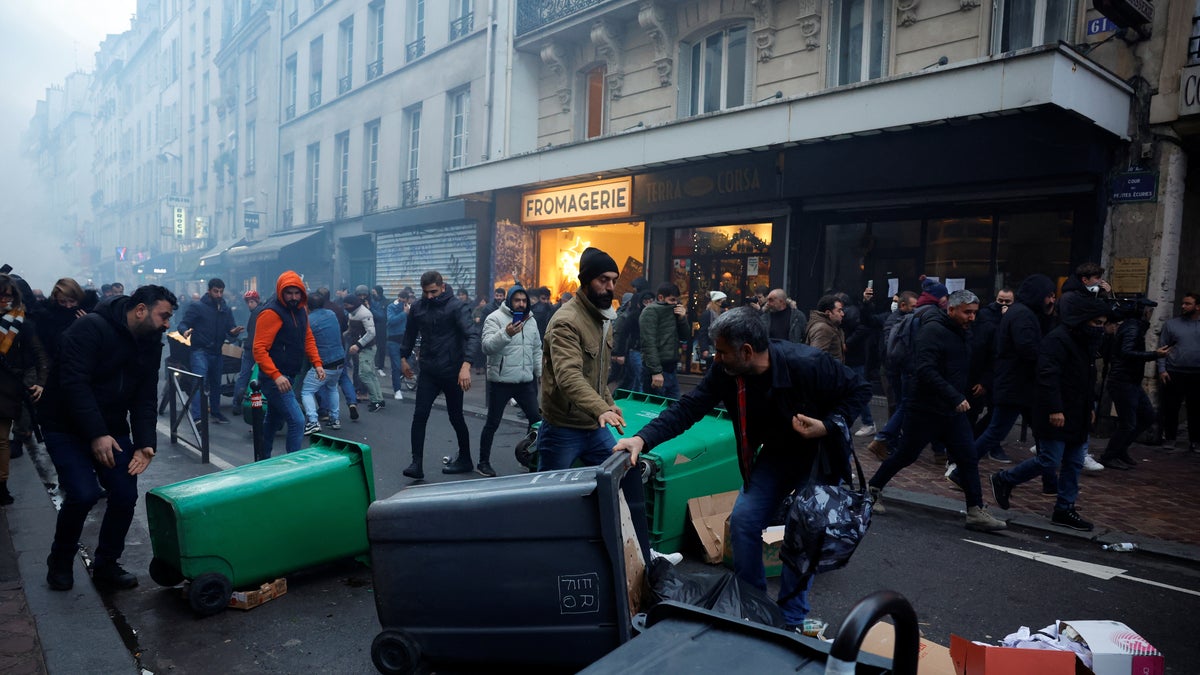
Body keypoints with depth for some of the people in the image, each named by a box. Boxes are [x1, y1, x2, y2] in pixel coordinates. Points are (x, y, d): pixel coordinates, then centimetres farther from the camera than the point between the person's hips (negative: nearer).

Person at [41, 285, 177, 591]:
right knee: (84, 493, -19)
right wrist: (96, 434, -30)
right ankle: (60, 561, 10)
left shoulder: (150, 343, 1)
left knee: (125, 495, -3)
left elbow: (144, 399, 0)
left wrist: (145, 443, -13)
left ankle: (106, 565, 18)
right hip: (66, 426, -6)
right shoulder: (91, 329, -20)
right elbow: (73, 383, -26)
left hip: (111, 428, 6)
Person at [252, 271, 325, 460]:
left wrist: (317, 363, 4)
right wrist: (276, 375, -30)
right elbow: (259, 349, -21)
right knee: (297, 421, -15)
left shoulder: (301, 309, 8)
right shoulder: (271, 313, -18)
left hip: (289, 376, 9)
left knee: (274, 420, 22)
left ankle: (262, 460, 39)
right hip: (274, 379, -9)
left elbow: (308, 338, 17)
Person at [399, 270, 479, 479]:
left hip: (452, 372, -4)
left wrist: (466, 365, -34)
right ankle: (417, 463, 0)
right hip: (428, 372, 4)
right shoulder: (418, 308, 4)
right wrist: (404, 357, 20)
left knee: (456, 417, 8)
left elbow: (472, 336, -23)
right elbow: (410, 334, 21)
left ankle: (465, 459, 25)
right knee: (419, 416, -4)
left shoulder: (457, 307, -13)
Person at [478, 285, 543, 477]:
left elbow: (536, 350, 21)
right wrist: (506, 334, -35)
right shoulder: (495, 318, -9)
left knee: (536, 418, 9)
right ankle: (483, 463, 18)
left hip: (525, 381, 6)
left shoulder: (531, 321, 12)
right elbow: (487, 346, -21)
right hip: (501, 381, -6)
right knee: (493, 423, 4)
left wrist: (541, 372, 14)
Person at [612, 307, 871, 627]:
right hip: (776, 454, 4)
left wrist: (828, 425, -30)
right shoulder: (725, 372, -20)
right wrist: (644, 438, -35)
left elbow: (859, 389, -16)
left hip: (821, 454, -4)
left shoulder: (808, 364, -32)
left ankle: (791, 621, 11)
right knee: (742, 521, -4)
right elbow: (689, 407, -22)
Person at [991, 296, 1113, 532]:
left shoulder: (1086, 342, 16)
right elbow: (1047, 376, -24)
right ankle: (1004, 480, 10)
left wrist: (1090, 407, 24)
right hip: (1056, 415, -10)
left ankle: (1065, 509, 17)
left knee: (1074, 463, 9)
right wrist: (1054, 409, -27)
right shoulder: (1057, 340, -16)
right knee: (1049, 461, -8)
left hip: (1077, 417, 10)